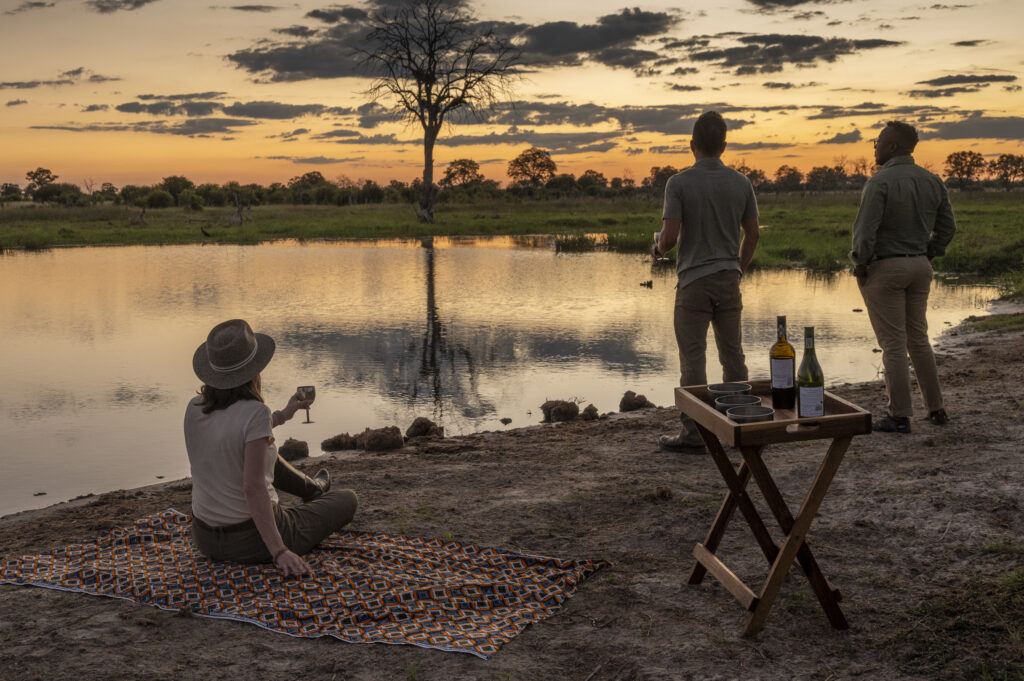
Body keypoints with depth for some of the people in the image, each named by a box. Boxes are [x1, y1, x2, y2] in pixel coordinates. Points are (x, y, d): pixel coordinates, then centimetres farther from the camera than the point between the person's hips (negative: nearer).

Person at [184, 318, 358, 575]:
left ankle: (311, 489, 58)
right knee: (347, 499, 18)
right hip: (252, 542, -6)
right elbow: (253, 488, -29)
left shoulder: (194, 409, -6)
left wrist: (283, 415, 25)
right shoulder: (255, 412, -25)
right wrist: (279, 552, -29)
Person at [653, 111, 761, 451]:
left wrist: (658, 249, 6)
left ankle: (694, 433, 3)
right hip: (728, 279, 4)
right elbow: (752, 234, 8)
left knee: (693, 358, 0)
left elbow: (671, 235, -17)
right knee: (732, 354, 13)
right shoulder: (741, 183, 2)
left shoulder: (679, 183, -12)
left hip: (694, 281, -4)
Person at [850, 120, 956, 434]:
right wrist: (928, 256, 17)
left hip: (884, 268, -7)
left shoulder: (880, 182, -16)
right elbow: (947, 227, 11)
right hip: (919, 267, 7)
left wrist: (860, 265, -7)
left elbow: (865, 230, -20)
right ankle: (936, 408, 21)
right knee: (918, 339, 17)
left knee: (893, 343, -1)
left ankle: (900, 416, 3)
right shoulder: (932, 182, 6)